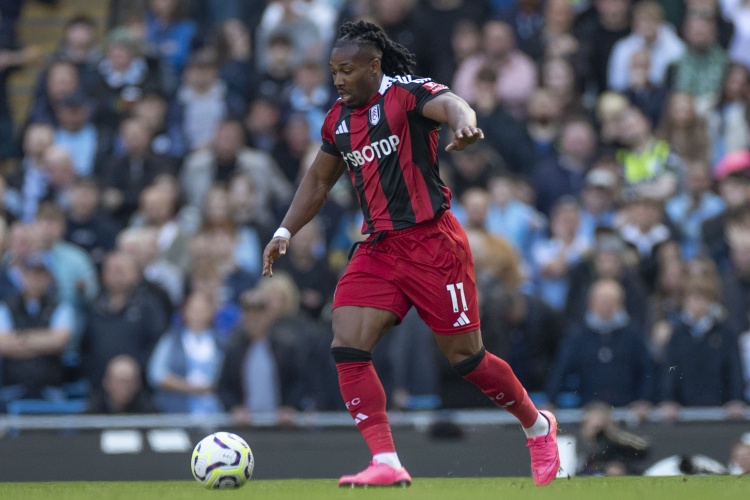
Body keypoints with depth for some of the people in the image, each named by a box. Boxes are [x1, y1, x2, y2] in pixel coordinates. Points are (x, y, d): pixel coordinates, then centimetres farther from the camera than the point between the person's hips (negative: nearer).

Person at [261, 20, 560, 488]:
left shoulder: (407, 93, -10)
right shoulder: (339, 120, 10)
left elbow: (451, 103, -32)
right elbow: (318, 181, 25)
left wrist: (464, 122, -56)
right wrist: (285, 232, 15)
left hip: (431, 243, -6)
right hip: (378, 250, 6)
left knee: (465, 356, 1)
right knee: (347, 348, -12)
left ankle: (538, 426, 27)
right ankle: (386, 464, -11)